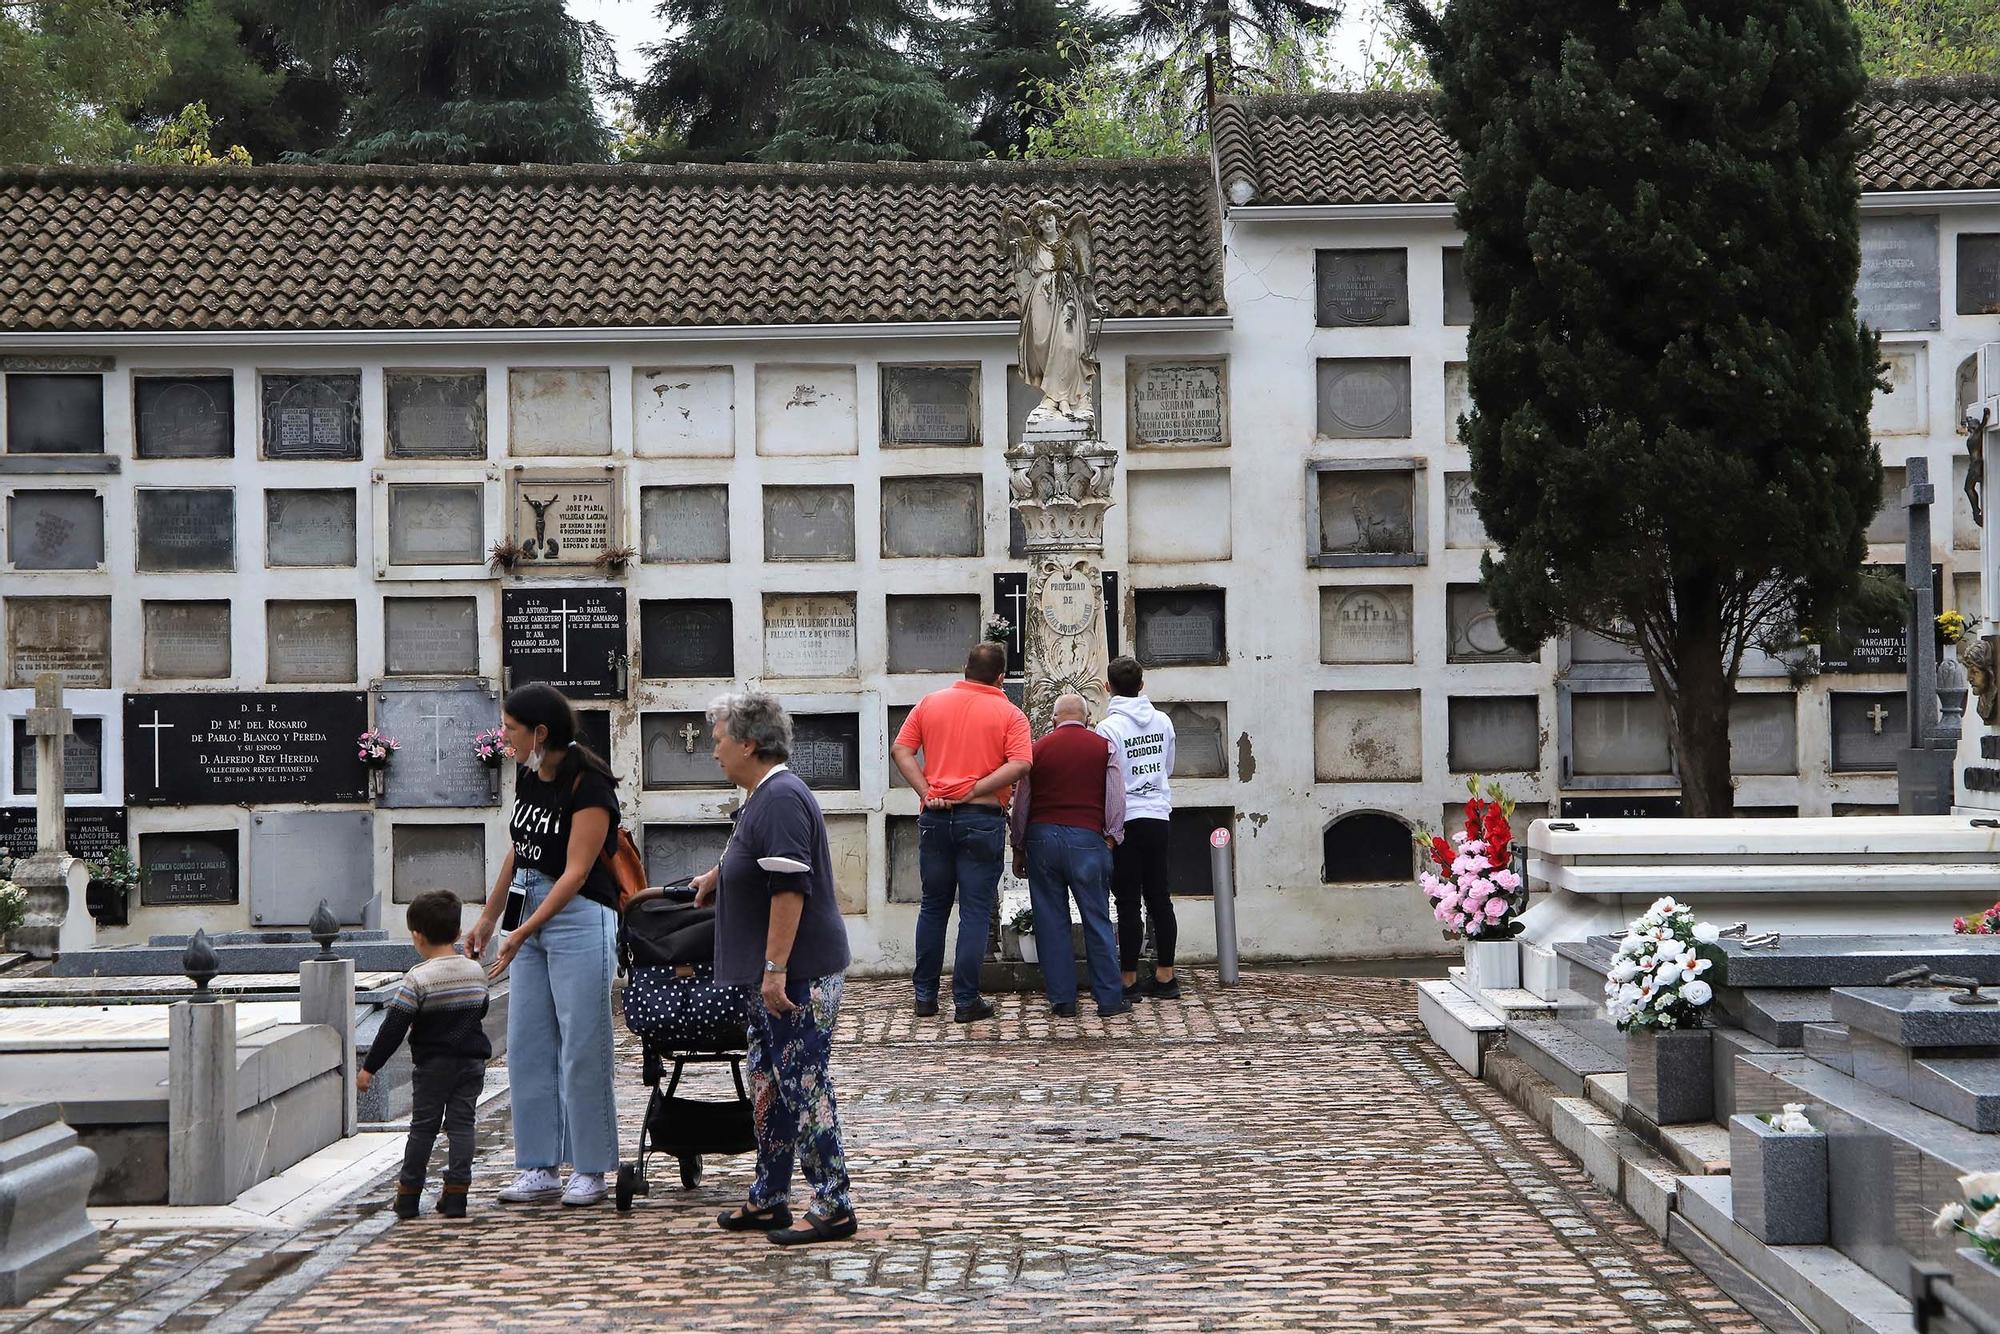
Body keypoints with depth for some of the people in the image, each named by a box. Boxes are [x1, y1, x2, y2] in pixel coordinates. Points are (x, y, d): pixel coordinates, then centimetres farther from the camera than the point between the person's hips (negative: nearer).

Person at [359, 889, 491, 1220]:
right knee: (461, 1124, 5)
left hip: (433, 1065, -3)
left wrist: (369, 1067, -7)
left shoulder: (418, 979, -15)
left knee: (423, 1127, 6)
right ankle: (456, 1193, -1)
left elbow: (393, 1027, -14)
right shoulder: (477, 972, 1)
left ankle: (409, 1193, 12)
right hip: (472, 1061, 3)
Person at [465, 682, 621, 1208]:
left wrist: (523, 933, -25)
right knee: (526, 1047, 7)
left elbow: (575, 872, -20)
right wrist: (488, 918, 20)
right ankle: (540, 1169, 13)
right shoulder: (528, 777, 8)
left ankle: (590, 1170, 6)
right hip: (531, 915, 8)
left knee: (582, 1049, -3)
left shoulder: (589, 787, -16)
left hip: (580, 918, -8)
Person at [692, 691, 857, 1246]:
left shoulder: (782, 797, -18)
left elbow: (790, 888, -25)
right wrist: (713, 879, 57)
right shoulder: (762, 797, 15)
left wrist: (775, 968, -27)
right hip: (767, 974, 11)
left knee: (804, 1085, -8)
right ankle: (769, 1199, 22)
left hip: (798, 972, -11)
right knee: (769, 1085, 15)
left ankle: (834, 1207, -4)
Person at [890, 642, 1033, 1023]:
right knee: (975, 911, 2)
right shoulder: (1009, 714, -2)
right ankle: (966, 1000, 1)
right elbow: (1020, 764, -16)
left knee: (933, 906, 14)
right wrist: (973, 791, -13)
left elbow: (900, 750, 1)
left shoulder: (931, 703, 7)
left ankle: (925, 995, 17)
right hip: (983, 819, -3)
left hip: (935, 818, 3)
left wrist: (926, 791, -5)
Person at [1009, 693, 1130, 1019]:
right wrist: (1111, 839, 5)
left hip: (1041, 836, 1)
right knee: (1097, 919, 3)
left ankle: (1062, 1001, 6)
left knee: (1051, 922, 6)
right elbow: (1116, 797, 0)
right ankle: (1108, 999, 3)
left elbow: (1022, 802, 11)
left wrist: (1019, 849, 17)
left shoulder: (1037, 748, 9)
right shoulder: (1103, 747, 5)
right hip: (1086, 837, -1)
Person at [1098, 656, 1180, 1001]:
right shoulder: (1163, 721, 4)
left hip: (1126, 821, -5)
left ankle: (1129, 981, 3)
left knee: (1128, 903, -1)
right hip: (1158, 817, 5)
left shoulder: (1109, 727, -13)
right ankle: (1165, 977, 14)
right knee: (1159, 898, 11)